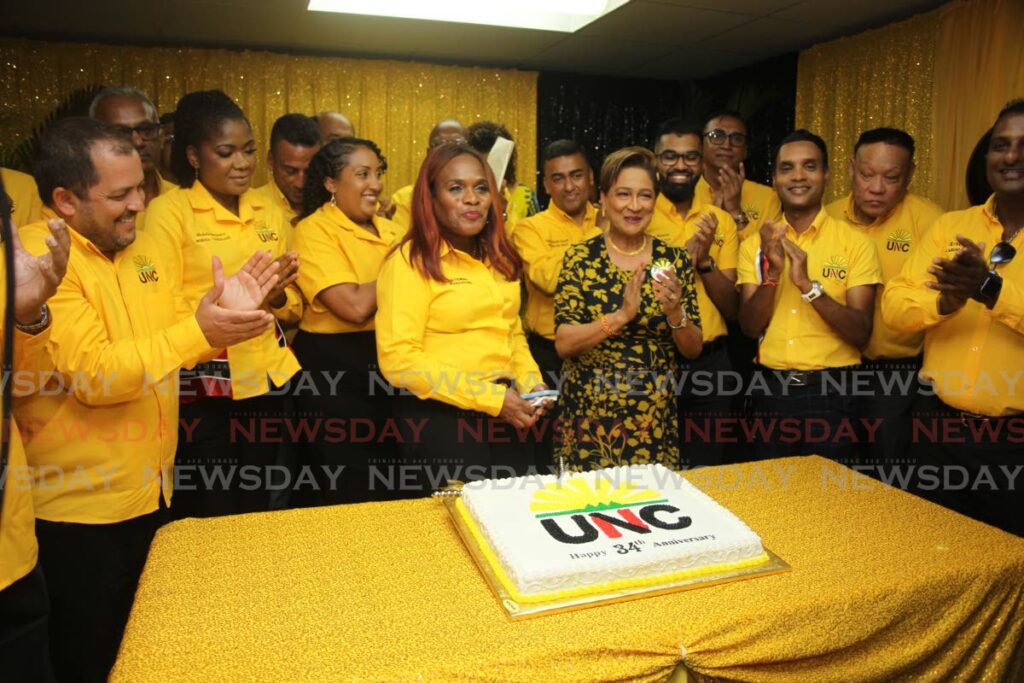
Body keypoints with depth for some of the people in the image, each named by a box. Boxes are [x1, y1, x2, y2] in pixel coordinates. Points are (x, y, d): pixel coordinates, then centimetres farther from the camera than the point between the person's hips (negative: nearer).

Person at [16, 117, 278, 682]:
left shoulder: (141, 246, 6)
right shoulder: (35, 259, -18)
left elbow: (171, 339, 10)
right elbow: (91, 375, -26)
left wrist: (224, 314, -8)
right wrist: (198, 332, -30)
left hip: (151, 492, 7)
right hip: (80, 510, -7)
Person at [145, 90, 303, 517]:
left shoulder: (270, 214, 9)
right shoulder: (168, 211, -5)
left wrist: (275, 296, -9)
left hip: (266, 383, 5)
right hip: (200, 387, -4)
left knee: (257, 512, 15)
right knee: (208, 520, 5)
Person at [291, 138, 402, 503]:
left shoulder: (388, 228, 10)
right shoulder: (314, 230, -12)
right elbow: (355, 306, -24)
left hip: (388, 364, 7)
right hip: (336, 370, -7)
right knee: (352, 495, 7)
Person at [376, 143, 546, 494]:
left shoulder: (499, 258, 11)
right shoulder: (411, 260, -12)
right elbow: (398, 359, -18)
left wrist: (531, 382, 3)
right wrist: (490, 397, -18)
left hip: (507, 415, 7)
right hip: (441, 419, -7)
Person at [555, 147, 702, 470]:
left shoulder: (675, 260, 0)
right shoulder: (581, 257, -5)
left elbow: (694, 350, 1)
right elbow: (563, 343, -12)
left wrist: (675, 313, -18)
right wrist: (621, 315, -25)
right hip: (590, 416, -1)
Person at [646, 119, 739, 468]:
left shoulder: (722, 221, 6)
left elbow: (732, 309, 4)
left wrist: (705, 260, -13)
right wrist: (684, 256, -21)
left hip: (710, 364, 4)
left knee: (706, 471, 17)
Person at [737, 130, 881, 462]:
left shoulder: (855, 242, -4)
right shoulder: (756, 243, 3)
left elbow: (862, 333, -10)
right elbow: (750, 328, -3)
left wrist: (808, 284, -23)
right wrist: (772, 271, -19)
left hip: (831, 391, -2)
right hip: (770, 389, 3)